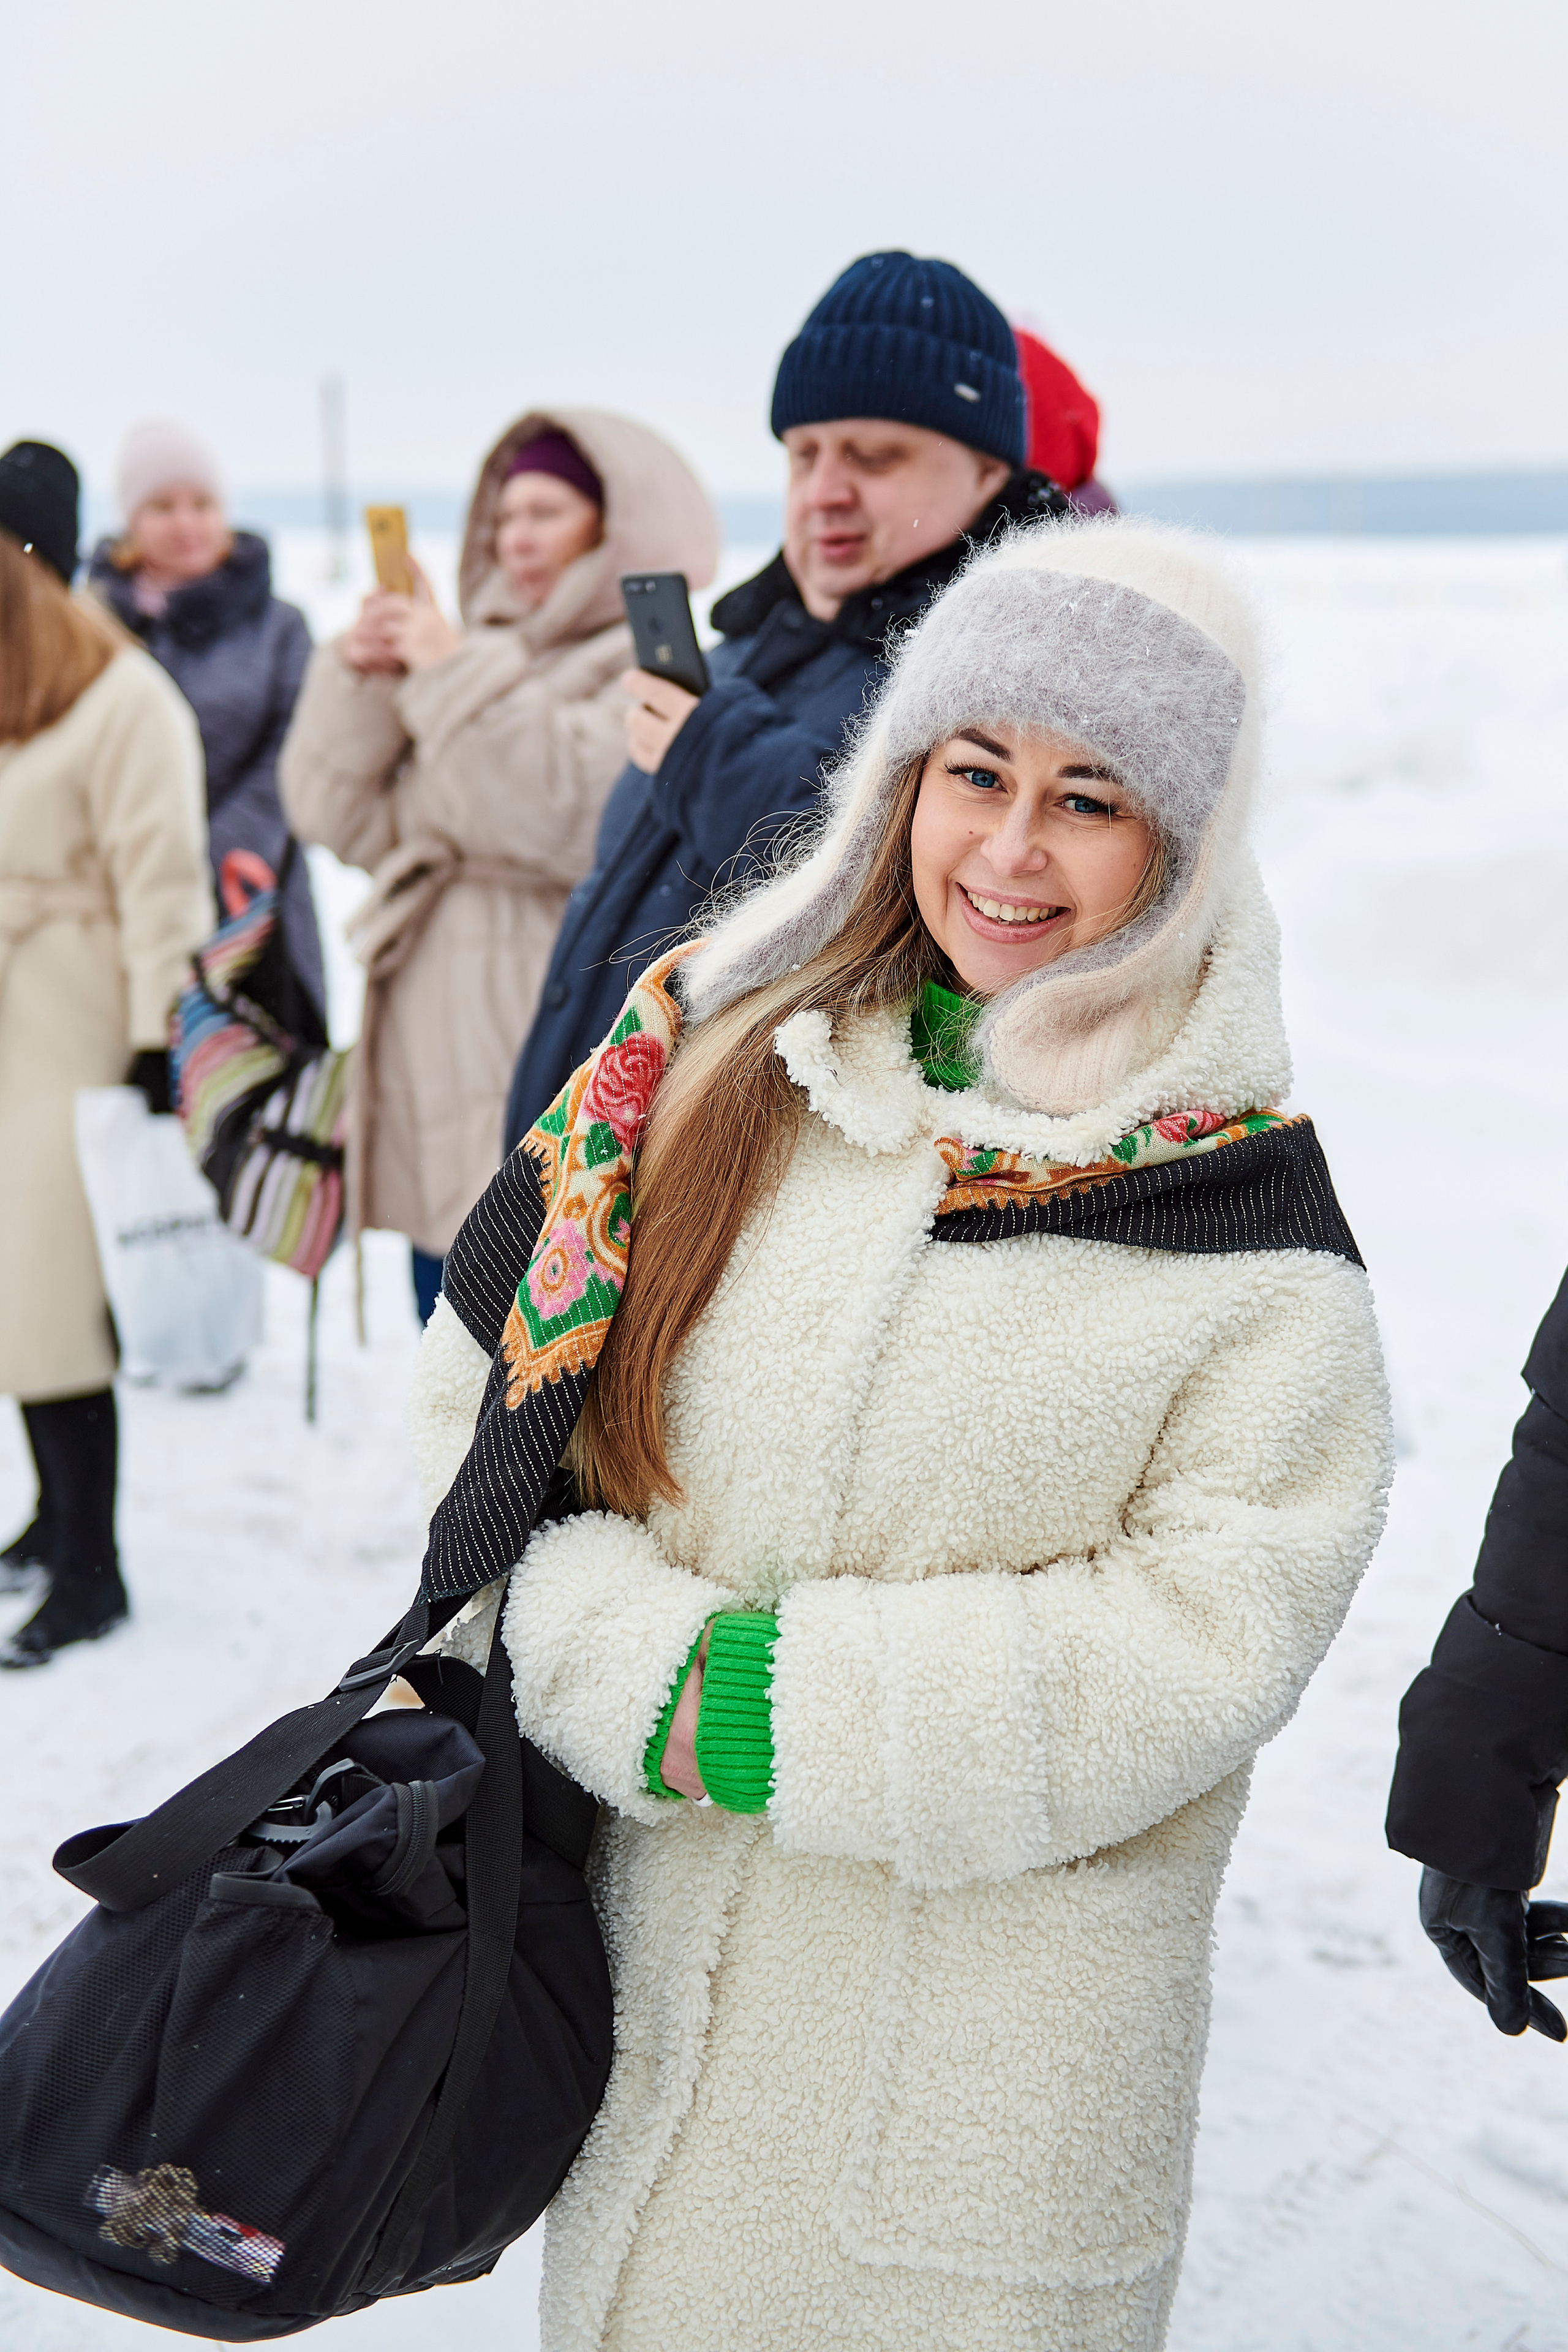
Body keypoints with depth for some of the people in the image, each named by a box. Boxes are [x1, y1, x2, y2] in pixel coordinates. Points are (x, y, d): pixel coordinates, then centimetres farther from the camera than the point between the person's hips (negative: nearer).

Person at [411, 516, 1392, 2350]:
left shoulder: (1237, 1197, -9)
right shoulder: (716, 1042, -2)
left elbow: (1215, 1629, -14)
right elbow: (490, 1389, 0)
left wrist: (775, 1711, -19)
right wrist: (642, 1673, -15)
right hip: (660, 1954, 3)